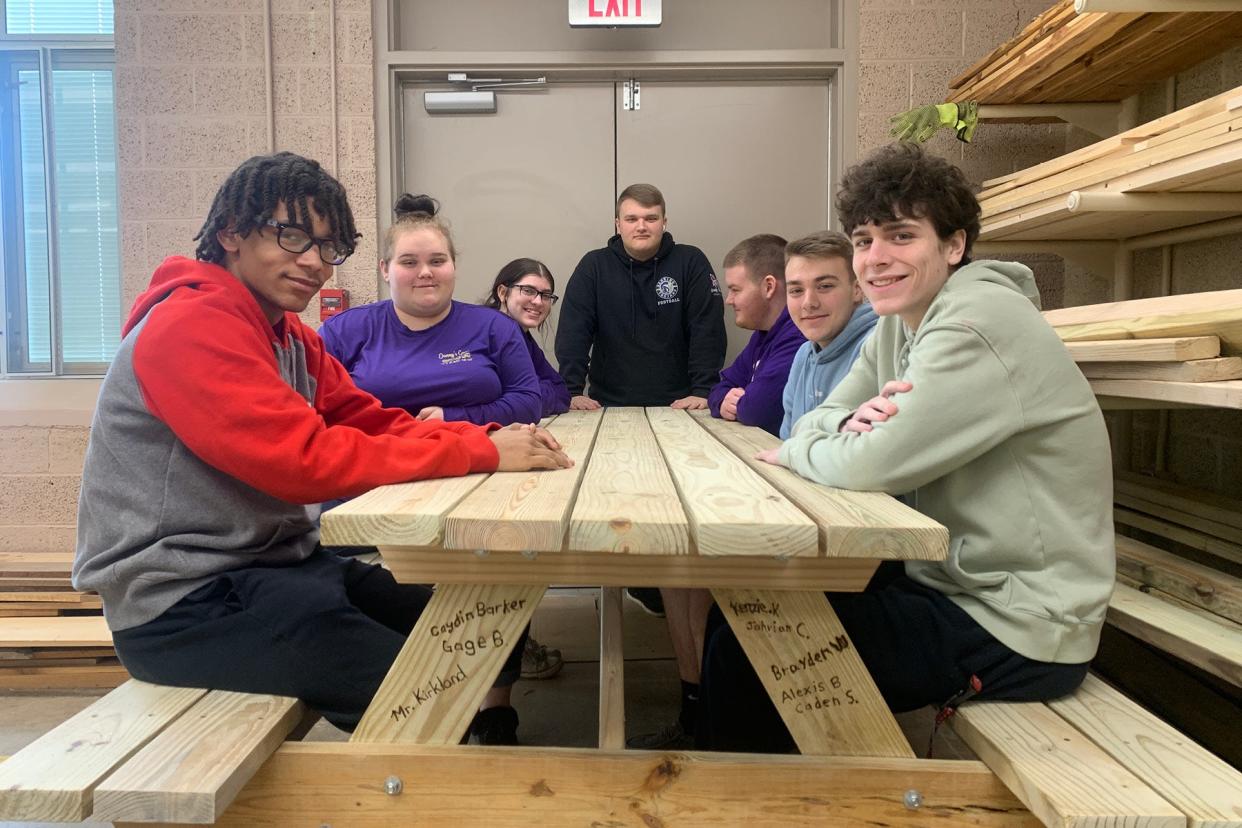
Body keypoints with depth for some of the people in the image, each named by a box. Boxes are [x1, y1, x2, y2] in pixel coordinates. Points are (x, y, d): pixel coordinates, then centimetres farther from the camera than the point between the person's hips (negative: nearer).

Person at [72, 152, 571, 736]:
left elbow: (378, 424, 4)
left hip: (274, 567, 9)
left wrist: (495, 438, -13)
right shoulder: (189, 326, -19)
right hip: (181, 606, -9)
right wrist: (482, 452, -26)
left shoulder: (291, 337, 11)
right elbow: (304, 459, -29)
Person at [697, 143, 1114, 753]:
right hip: (949, 582, 9)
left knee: (741, 654, -12)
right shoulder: (897, 326, 7)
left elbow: (873, 466, -29)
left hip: (1016, 633, -8)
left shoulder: (979, 324, -22)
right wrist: (854, 422, -16)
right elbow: (816, 422, 7)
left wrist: (796, 452, -8)